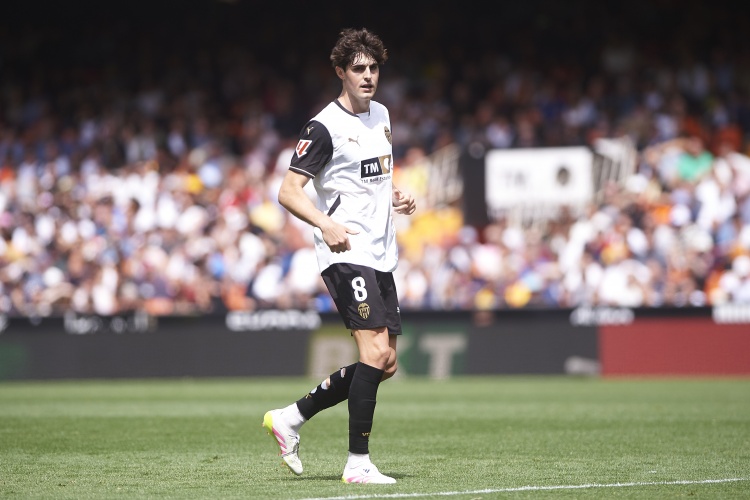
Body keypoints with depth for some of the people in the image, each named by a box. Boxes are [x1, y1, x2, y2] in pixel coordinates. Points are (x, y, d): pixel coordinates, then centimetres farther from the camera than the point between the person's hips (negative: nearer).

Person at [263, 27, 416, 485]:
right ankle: (358, 463, -14)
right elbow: (289, 191, -14)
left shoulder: (381, 115, 14)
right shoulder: (324, 127, -10)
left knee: (385, 365, 8)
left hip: (381, 256, 9)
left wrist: (397, 198, 10)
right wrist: (326, 224, -31)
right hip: (346, 254, -8)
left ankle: (290, 418, 19)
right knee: (376, 350, -20)